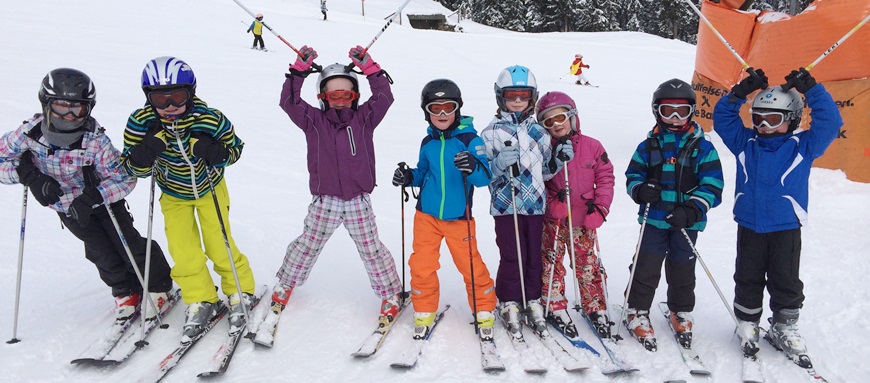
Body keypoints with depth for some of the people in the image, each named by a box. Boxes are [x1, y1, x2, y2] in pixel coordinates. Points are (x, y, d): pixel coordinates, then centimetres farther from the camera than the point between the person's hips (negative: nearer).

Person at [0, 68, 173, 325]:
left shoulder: (95, 140, -30)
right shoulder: (29, 133, -21)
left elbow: (125, 177, -27)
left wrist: (93, 197, -39)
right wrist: (28, 174, -27)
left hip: (103, 200, -2)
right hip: (65, 206, 3)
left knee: (128, 245, -6)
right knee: (102, 253, 1)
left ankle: (158, 287, 16)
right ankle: (126, 292, 25)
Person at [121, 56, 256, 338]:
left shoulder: (210, 118, -29)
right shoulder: (141, 123, -24)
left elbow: (234, 147, -13)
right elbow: (132, 168, -14)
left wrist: (214, 152, -35)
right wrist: (144, 154, -37)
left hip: (209, 188, -2)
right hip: (173, 195, 2)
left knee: (220, 246, -3)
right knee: (183, 252, -3)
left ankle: (240, 292, 21)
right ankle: (201, 301, 19)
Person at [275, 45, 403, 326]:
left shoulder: (364, 119, 1)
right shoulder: (314, 121, -1)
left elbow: (384, 97, -8)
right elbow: (289, 102, -10)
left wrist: (369, 68, -14)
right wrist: (300, 69, -16)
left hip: (358, 200, 0)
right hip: (324, 201, 0)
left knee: (372, 249, 8)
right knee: (307, 245, 14)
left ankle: (391, 294, 23)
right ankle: (284, 285, 36)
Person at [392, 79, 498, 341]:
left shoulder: (470, 139, -8)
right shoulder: (427, 143, 7)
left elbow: (485, 176, -14)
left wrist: (473, 167, -36)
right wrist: (409, 177, -1)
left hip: (459, 218, -4)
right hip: (426, 214, 4)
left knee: (471, 266, 1)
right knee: (421, 266, 4)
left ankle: (484, 312, 22)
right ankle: (424, 312, 23)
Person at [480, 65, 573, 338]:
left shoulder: (539, 132, 12)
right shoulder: (492, 132, -1)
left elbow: (545, 171, 17)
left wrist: (560, 159, -1)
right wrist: (500, 164, -23)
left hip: (535, 204, 4)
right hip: (505, 205, -3)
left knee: (534, 256, 9)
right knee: (512, 257, 0)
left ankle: (532, 301, 24)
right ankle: (509, 304, 17)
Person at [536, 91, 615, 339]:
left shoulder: (592, 147, 0)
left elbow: (605, 177, 4)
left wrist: (600, 208, -5)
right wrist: (551, 203, -14)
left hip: (583, 221, 1)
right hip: (552, 221, -1)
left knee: (588, 264, 10)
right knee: (551, 264, 6)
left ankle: (596, 308, 24)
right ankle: (555, 307, 21)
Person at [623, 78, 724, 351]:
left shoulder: (702, 148, -1)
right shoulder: (648, 146, 3)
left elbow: (712, 186, -5)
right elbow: (632, 176, 9)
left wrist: (693, 210, -19)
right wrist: (640, 190, -15)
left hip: (686, 223, 0)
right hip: (653, 219, 0)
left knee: (682, 270, 13)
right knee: (646, 268, 2)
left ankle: (681, 314, 35)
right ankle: (637, 314, 18)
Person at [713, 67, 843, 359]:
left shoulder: (803, 146, -2)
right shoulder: (745, 142, 3)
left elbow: (830, 122, -10)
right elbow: (722, 117, 2)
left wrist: (812, 91, -17)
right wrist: (741, 92, -11)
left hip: (786, 228, -1)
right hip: (749, 226, 2)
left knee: (786, 283, 9)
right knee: (748, 280, 11)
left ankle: (784, 328, 26)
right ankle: (747, 324, 27)